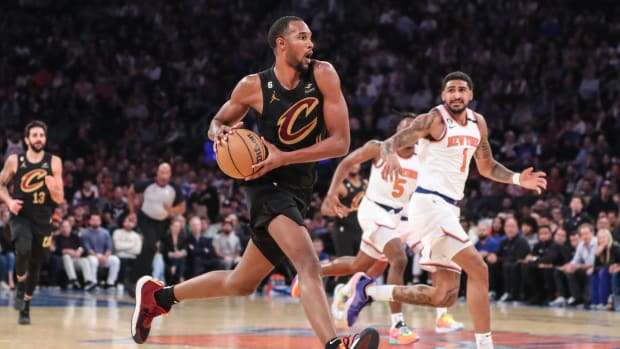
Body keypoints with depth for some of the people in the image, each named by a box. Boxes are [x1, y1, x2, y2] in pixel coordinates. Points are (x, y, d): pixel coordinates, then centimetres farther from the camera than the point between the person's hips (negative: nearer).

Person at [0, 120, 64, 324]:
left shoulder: (54, 162, -3)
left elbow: (59, 199, -2)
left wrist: (53, 189, -24)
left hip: (42, 219, 2)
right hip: (20, 216, -2)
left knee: (35, 265, 8)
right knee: (23, 250, -30)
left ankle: (25, 307, 26)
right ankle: (20, 286, -4)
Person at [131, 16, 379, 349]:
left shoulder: (323, 75, -7)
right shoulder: (254, 86, -9)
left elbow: (340, 142, -10)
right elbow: (217, 121, 9)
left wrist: (284, 157, -20)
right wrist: (221, 132, -16)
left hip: (299, 192, 5)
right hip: (269, 187, -5)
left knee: (240, 283, 16)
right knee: (309, 264, -29)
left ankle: (157, 295, 34)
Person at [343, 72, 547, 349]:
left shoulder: (478, 123, 12)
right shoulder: (434, 119, -8)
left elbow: (486, 166, 24)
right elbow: (389, 144, -13)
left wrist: (517, 179, 7)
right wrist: (390, 156, -36)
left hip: (450, 209, 8)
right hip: (430, 202, -8)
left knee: (444, 296, 7)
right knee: (478, 269, -18)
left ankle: (369, 291, 18)